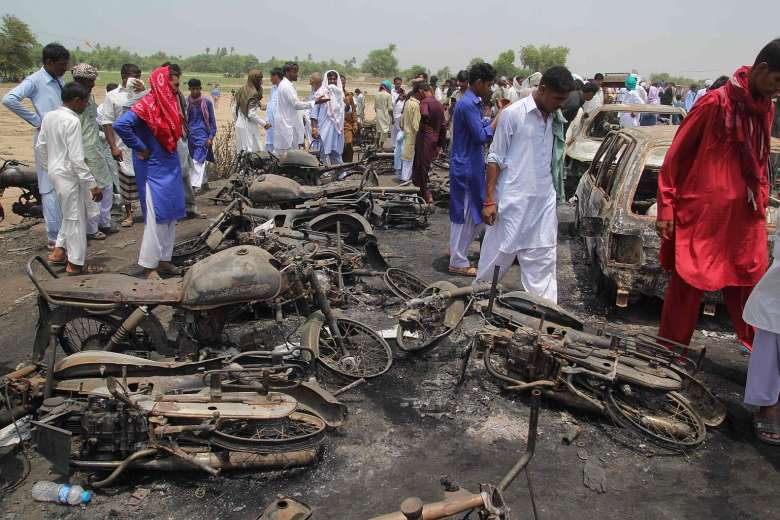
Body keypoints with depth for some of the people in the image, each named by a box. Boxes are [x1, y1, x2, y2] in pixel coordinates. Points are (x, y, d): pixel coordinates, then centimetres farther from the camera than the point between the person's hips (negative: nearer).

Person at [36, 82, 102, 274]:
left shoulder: (49, 116, 5)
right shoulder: (72, 121, -20)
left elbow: (40, 147, 12)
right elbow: (77, 158, -23)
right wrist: (92, 184, -20)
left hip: (55, 171, 9)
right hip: (68, 175, -9)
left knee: (70, 214, 23)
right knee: (77, 218, 3)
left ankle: (59, 251, 27)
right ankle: (76, 264, 11)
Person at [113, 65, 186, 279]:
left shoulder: (169, 104, 9)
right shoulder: (147, 105, -16)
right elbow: (120, 125, -27)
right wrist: (140, 148, -17)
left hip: (171, 167, 8)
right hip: (154, 169, -8)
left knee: (171, 215, 12)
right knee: (156, 217, -3)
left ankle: (163, 259, 23)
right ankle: (150, 266, 7)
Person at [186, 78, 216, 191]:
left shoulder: (207, 102, -2)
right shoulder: (186, 102, 3)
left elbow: (212, 120, 3)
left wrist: (211, 137, -4)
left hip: (202, 135, -3)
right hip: (190, 135, 3)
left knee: (197, 161, -14)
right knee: (199, 161, 12)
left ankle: (195, 185, -18)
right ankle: (203, 181, 27)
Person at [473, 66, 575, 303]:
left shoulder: (556, 118, 9)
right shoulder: (513, 114, -9)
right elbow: (495, 159, -7)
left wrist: (557, 195, 16)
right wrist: (489, 200, -10)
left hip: (544, 204, 5)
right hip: (512, 202, -5)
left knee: (542, 262, 8)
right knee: (497, 256, 5)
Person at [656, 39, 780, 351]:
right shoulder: (714, 104, -11)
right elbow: (675, 158, -9)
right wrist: (666, 208, -10)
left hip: (746, 217, 6)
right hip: (701, 214, -6)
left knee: (752, 283, 13)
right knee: (688, 286, 4)